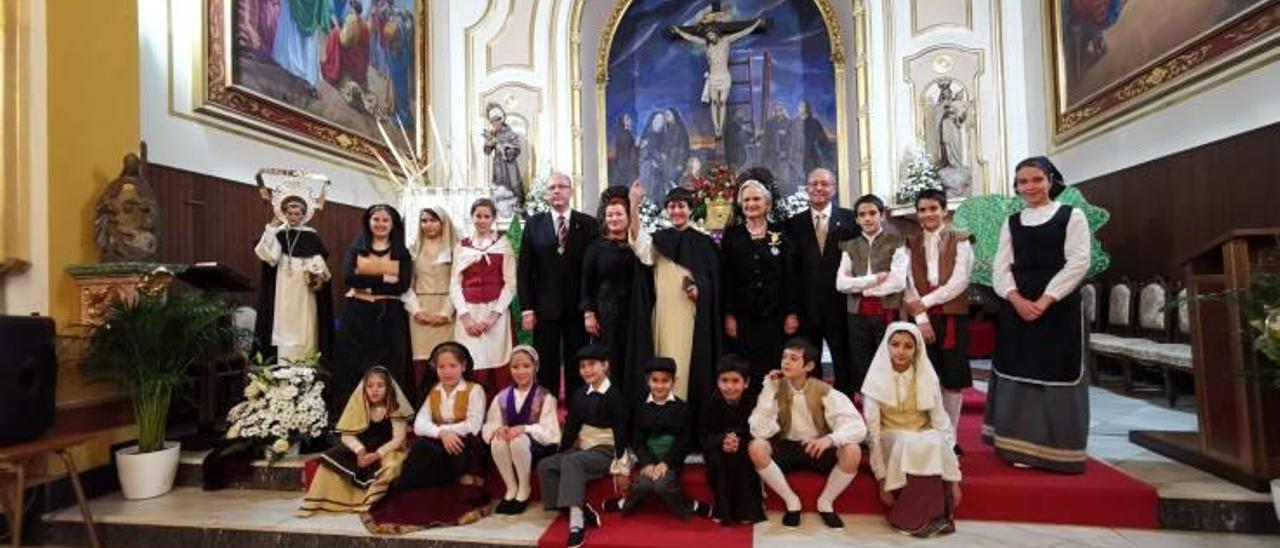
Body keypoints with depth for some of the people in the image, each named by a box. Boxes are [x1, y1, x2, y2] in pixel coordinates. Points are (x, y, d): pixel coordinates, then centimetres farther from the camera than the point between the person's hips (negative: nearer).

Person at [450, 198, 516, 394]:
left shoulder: (503, 244, 7)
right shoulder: (461, 246, 13)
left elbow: (510, 283, 0)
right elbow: (454, 284, 8)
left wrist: (494, 315, -10)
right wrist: (465, 316, -6)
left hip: (496, 313, -1)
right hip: (468, 314, 2)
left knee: (497, 369, -6)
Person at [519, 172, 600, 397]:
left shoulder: (588, 224, 2)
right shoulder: (534, 224, 5)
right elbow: (525, 270, 3)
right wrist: (526, 308, -4)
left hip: (578, 308, 0)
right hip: (545, 309, 0)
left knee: (577, 368, 7)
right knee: (546, 368, 6)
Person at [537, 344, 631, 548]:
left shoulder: (615, 396, -11)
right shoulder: (579, 395, 9)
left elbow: (621, 434, -12)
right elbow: (572, 427, 12)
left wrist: (622, 468, -13)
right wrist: (560, 454, 6)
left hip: (606, 451, -7)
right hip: (582, 447, 7)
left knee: (571, 462, -32)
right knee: (545, 466, -11)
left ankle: (577, 521, -33)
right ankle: (580, 511, -17)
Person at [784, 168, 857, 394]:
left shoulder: (849, 219, 3)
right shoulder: (794, 224, 6)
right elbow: (790, 267, 3)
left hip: (840, 308, -1)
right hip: (806, 308, 1)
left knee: (845, 367, 7)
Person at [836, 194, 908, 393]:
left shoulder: (896, 243, 1)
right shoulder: (850, 246, 11)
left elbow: (898, 282, -11)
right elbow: (840, 283, -1)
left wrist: (859, 286, -5)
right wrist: (874, 279, -11)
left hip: (887, 313, -3)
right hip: (858, 315, 3)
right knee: (861, 372, 9)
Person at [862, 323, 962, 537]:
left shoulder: (928, 378, -9)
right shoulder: (877, 379, -14)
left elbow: (942, 424, -9)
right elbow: (872, 430, -15)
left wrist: (954, 479, -14)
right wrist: (882, 479, -20)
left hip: (923, 437, 2)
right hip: (890, 440, -2)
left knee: (935, 442, -32)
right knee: (909, 444, -34)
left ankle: (911, 518, -22)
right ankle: (924, 517, -20)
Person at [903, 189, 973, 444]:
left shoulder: (960, 241, 3)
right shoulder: (911, 244, 10)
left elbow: (959, 281, -8)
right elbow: (909, 285, 1)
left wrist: (926, 301, -13)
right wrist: (921, 318, -11)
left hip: (952, 317, -1)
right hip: (922, 318, 1)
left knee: (953, 378, 3)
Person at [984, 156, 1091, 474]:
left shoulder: (1072, 216, 3)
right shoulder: (1012, 223, 12)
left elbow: (1078, 263, -7)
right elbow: (1000, 268, 5)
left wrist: (1045, 301, -16)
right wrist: (1016, 299, -13)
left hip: (1058, 308, -3)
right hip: (1017, 307, 3)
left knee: (1057, 377, 0)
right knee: (1021, 376, 5)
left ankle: (1058, 451, 11)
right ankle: (1024, 448, 14)